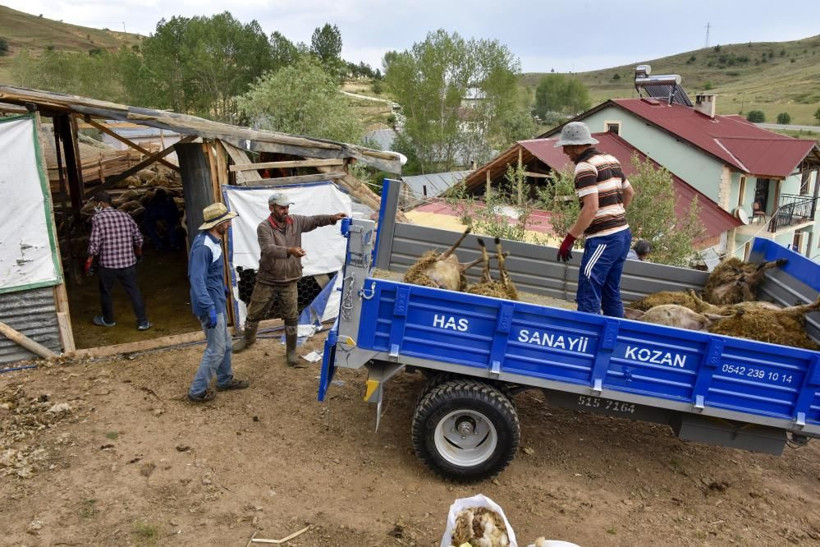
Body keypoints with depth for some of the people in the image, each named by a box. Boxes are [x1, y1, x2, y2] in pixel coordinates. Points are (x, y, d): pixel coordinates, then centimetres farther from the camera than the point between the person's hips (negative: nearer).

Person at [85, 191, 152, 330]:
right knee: (134, 291, 7)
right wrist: (138, 253, 27)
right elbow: (138, 238, 10)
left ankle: (108, 320, 32)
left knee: (105, 292, 17)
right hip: (128, 262, 3)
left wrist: (89, 260, -4)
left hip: (107, 263, -3)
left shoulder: (97, 218, -8)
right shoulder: (125, 216, 5)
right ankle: (143, 322, 4)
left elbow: (95, 243, -14)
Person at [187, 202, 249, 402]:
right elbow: (197, 280, -28)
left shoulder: (213, 240, 5)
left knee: (225, 344, 21)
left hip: (218, 301, 10)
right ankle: (197, 390, 11)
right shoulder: (203, 246, -25)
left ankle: (225, 380, 37)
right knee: (216, 349, -1)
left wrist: (223, 288, 29)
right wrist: (209, 308, -30)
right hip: (211, 304, -10)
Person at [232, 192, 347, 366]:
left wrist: (332, 218, -18)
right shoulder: (264, 227, -18)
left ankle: (291, 351, 25)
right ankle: (248, 338, 44)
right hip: (267, 281, -2)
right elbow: (268, 249, -32)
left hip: (289, 282, 3)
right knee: (255, 313, 16)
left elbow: (314, 220, 2)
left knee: (291, 318, 8)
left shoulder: (295, 221, -2)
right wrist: (290, 251, -48)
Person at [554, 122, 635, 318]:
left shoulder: (585, 166, -13)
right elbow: (629, 193, 25)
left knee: (588, 297, -6)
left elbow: (591, 208, -22)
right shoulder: (611, 160, 13)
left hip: (603, 239, -9)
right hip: (623, 234, 9)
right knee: (612, 294, 16)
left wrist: (569, 239, -17)